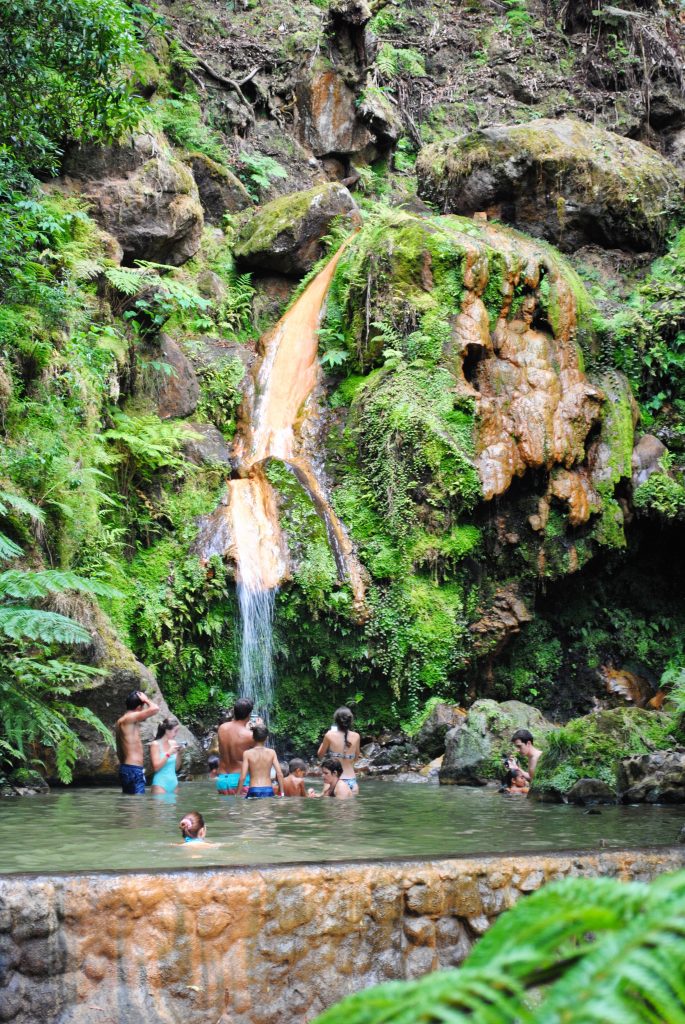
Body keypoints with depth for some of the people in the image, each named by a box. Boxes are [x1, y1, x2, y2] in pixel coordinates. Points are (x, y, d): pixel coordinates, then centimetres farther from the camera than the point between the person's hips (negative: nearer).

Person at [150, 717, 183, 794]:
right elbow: (156, 767, -13)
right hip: (160, 784, -6)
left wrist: (179, 753, 0)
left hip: (173, 783, 6)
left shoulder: (173, 743, 8)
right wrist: (169, 754, -17)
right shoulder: (156, 744, -7)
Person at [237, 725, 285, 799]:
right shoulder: (271, 753, 3)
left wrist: (237, 795, 1)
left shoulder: (247, 753, -3)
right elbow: (280, 774, -1)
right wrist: (282, 793, 6)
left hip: (254, 791, -2)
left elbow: (243, 777, -6)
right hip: (268, 790, 2)